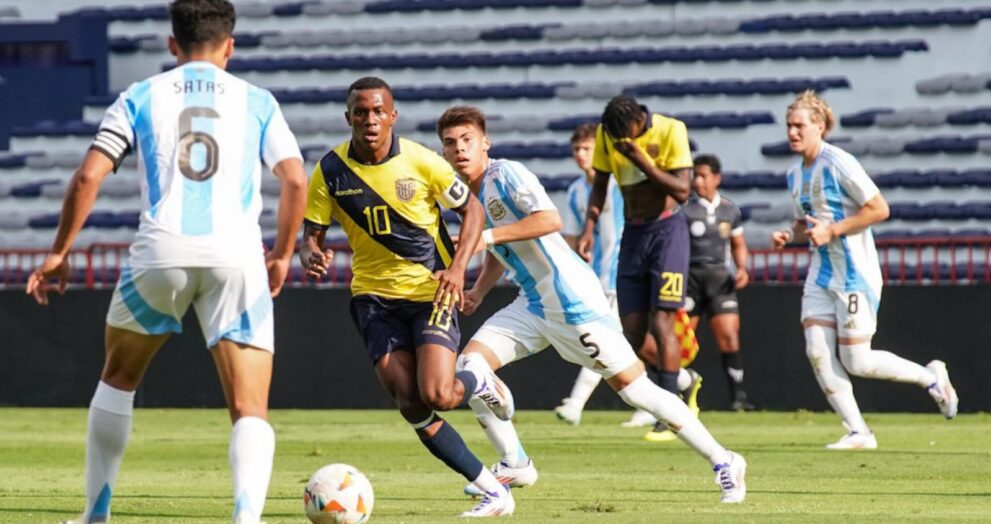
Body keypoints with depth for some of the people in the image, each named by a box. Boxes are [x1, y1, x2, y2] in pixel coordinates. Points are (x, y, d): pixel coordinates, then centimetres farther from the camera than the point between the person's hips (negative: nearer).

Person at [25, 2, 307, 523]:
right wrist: (282, 255, 17)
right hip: (236, 256, -1)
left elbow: (88, 176, 4)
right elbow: (295, 181, 4)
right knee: (250, 409, -1)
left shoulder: (140, 98, 12)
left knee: (118, 377, 26)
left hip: (160, 252, 1)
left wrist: (59, 253, 13)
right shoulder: (256, 101, 13)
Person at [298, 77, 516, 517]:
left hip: (430, 289, -2)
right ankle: (492, 490, 2)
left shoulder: (419, 161, -11)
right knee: (411, 406, -9)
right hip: (374, 295, 2)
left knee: (436, 396, -20)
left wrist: (457, 267, -14)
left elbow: (471, 209, 0)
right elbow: (312, 235, 0)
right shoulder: (330, 171, -6)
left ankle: (480, 383, 18)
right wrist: (311, 257, -24)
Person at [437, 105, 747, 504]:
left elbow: (551, 220, -28)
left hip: (572, 299, -8)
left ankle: (723, 462, 3)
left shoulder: (506, 174, -13)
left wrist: (489, 236, -28)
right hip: (532, 304, 8)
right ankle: (515, 465, 5)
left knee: (634, 388, -6)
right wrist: (477, 292, 10)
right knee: (470, 365, -6)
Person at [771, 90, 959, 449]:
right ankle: (857, 432, 0)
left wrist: (832, 230, -19)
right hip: (821, 273, 8)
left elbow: (879, 209, -16)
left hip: (854, 272, -8)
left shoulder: (839, 164, -15)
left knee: (856, 362, -7)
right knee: (817, 352, -6)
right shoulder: (795, 174, 11)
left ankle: (930, 376, 17)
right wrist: (789, 236, 2)